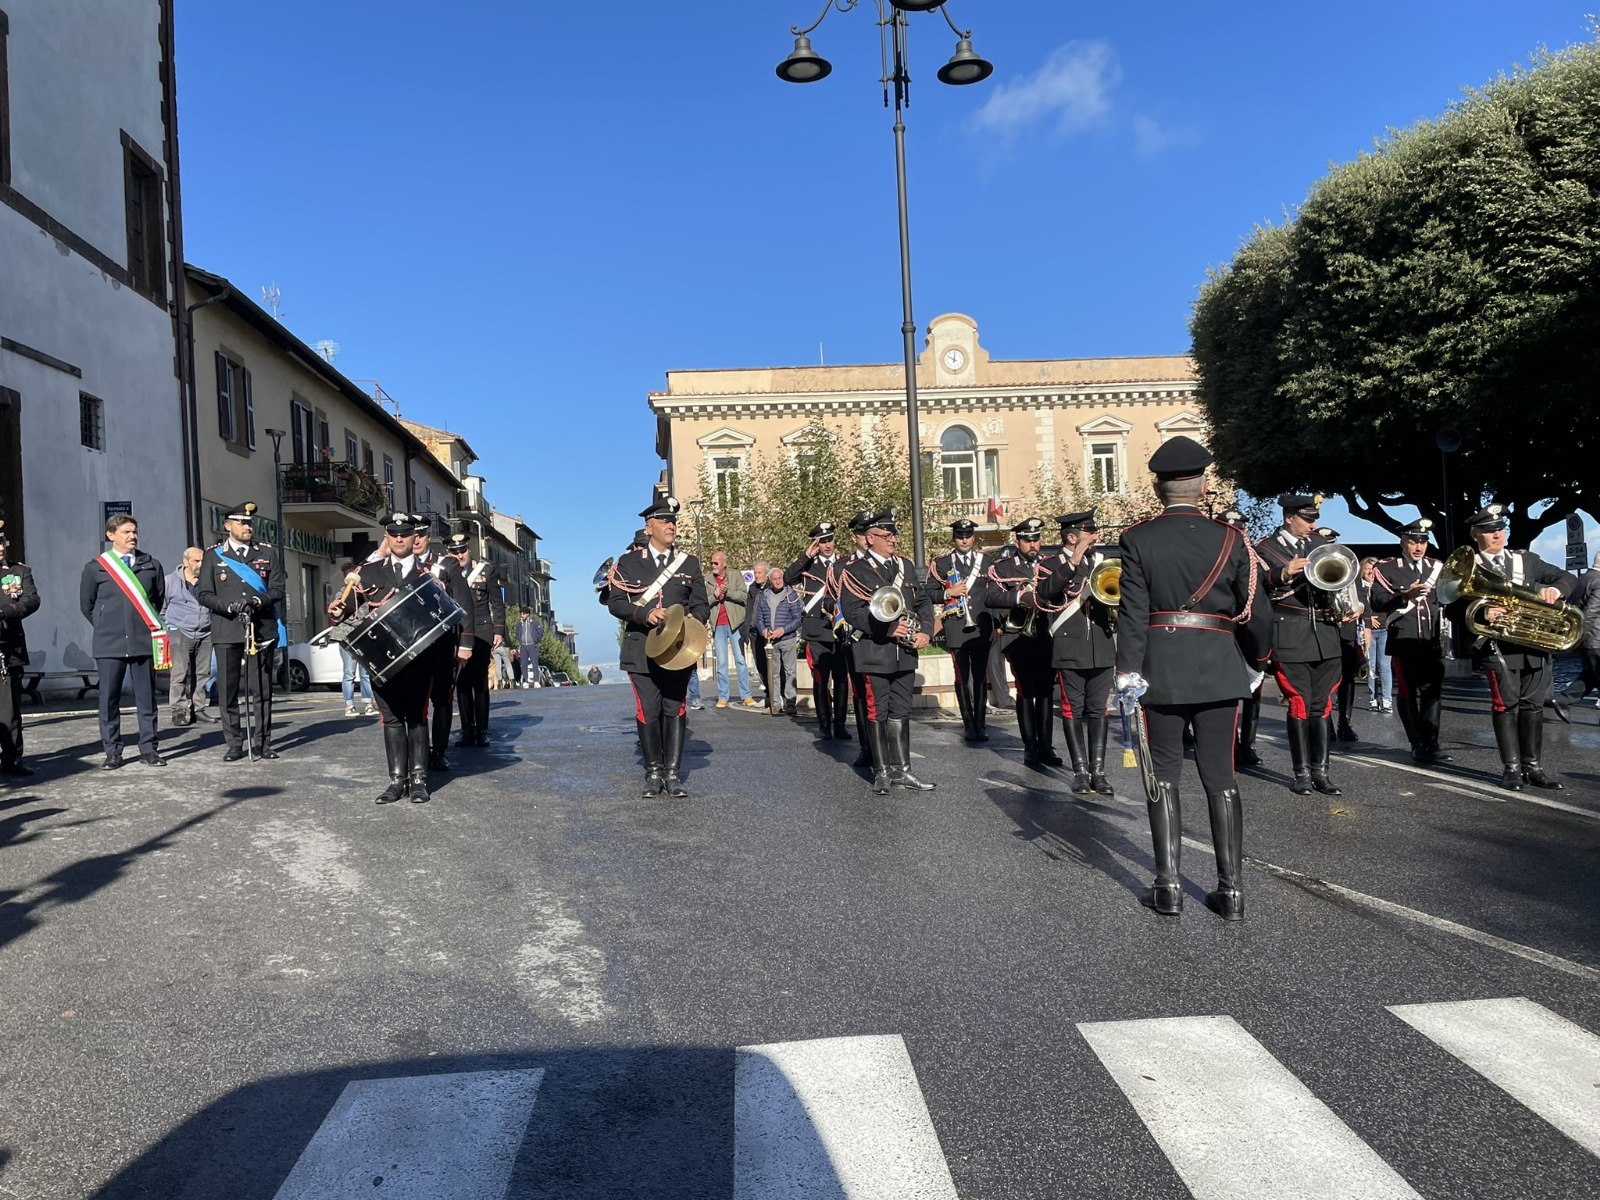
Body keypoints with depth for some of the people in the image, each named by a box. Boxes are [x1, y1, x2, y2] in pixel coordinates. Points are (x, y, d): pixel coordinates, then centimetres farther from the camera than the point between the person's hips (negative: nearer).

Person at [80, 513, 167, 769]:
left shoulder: (151, 565, 6)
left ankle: (148, 750, 11)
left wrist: (148, 625, 12)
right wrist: (106, 627, 10)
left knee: (146, 699, 4)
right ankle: (112, 752, 11)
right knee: (109, 700, 3)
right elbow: (86, 605, 11)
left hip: (144, 641, 1)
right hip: (109, 644, -1)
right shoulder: (95, 568, 3)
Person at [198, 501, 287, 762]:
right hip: (226, 632, -1)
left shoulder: (266, 554, 12)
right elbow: (205, 594, 4)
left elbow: (278, 588, 7)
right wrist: (229, 606, -14)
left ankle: (261, 742, 9)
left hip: (261, 630, 1)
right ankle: (234, 744, 8)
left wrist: (260, 600, -12)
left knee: (261, 689, 2)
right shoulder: (214, 555, 8)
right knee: (227, 691, 0)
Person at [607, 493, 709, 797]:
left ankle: (673, 774, 8)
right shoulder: (629, 563, 7)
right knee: (648, 713, -1)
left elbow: (702, 603, 8)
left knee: (674, 711, 2)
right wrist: (646, 614, -18)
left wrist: (693, 618, -15)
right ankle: (653, 772, 11)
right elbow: (616, 603, -1)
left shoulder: (690, 563, 11)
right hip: (642, 650, -1)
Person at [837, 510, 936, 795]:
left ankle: (901, 770, 17)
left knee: (900, 712, 10)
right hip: (875, 653, -5)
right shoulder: (854, 570, -5)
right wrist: (885, 629, -21)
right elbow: (852, 611, -13)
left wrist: (925, 631, -4)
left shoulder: (906, 566, 13)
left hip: (905, 652, 5)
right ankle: (881, 772, 11)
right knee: (877, 713, 2)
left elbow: (923, 601, 13)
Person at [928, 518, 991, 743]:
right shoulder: (941, 563, 3)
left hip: (981, 628, 2)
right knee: (962, 678, 2)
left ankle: (980, 724, 9)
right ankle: (968, 724, 10)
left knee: (981, 677, 3)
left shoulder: (985, 561, 10)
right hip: (957, 629, -1)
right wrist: (948, 593, -14)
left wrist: (997, 625, 10)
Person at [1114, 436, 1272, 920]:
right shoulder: (1230, 538, -2)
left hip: (1160, 670, -1)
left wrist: (1127, 672, -8)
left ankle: (1169, 886, 10)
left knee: (1163, 774, 9)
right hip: (1218, 670, 1)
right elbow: (1256, 610, -1)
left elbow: (1132, 612, -10)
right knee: (1220, 776, 9)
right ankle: (1232, 889, 12)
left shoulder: (1138, 539, -5)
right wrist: (1256, 662, 14)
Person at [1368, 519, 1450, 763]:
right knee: (1407, 693, 3)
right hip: (1403, 641, -3)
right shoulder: (1386, 568, 0)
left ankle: (1430, 745, -4)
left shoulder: (1437, 567, 13)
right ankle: (1417, 745, 10)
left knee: (1433, 692, -3)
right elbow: (1378, 603, -11)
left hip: (1432, 641, 3)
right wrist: (1405, 595, -25)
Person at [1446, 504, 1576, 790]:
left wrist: (1555, 589, -9)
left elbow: (1569, 577, 14)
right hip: (1497, 646, -4)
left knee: (1533, 704, 7)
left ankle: (1533, 767, 14)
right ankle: (1511, 769, 3)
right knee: (1506, 705, -3)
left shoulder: (1526, 559, 14)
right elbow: (1452, 610, -7)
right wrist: (1481, 612, -26)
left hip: (1534, 643, 4)